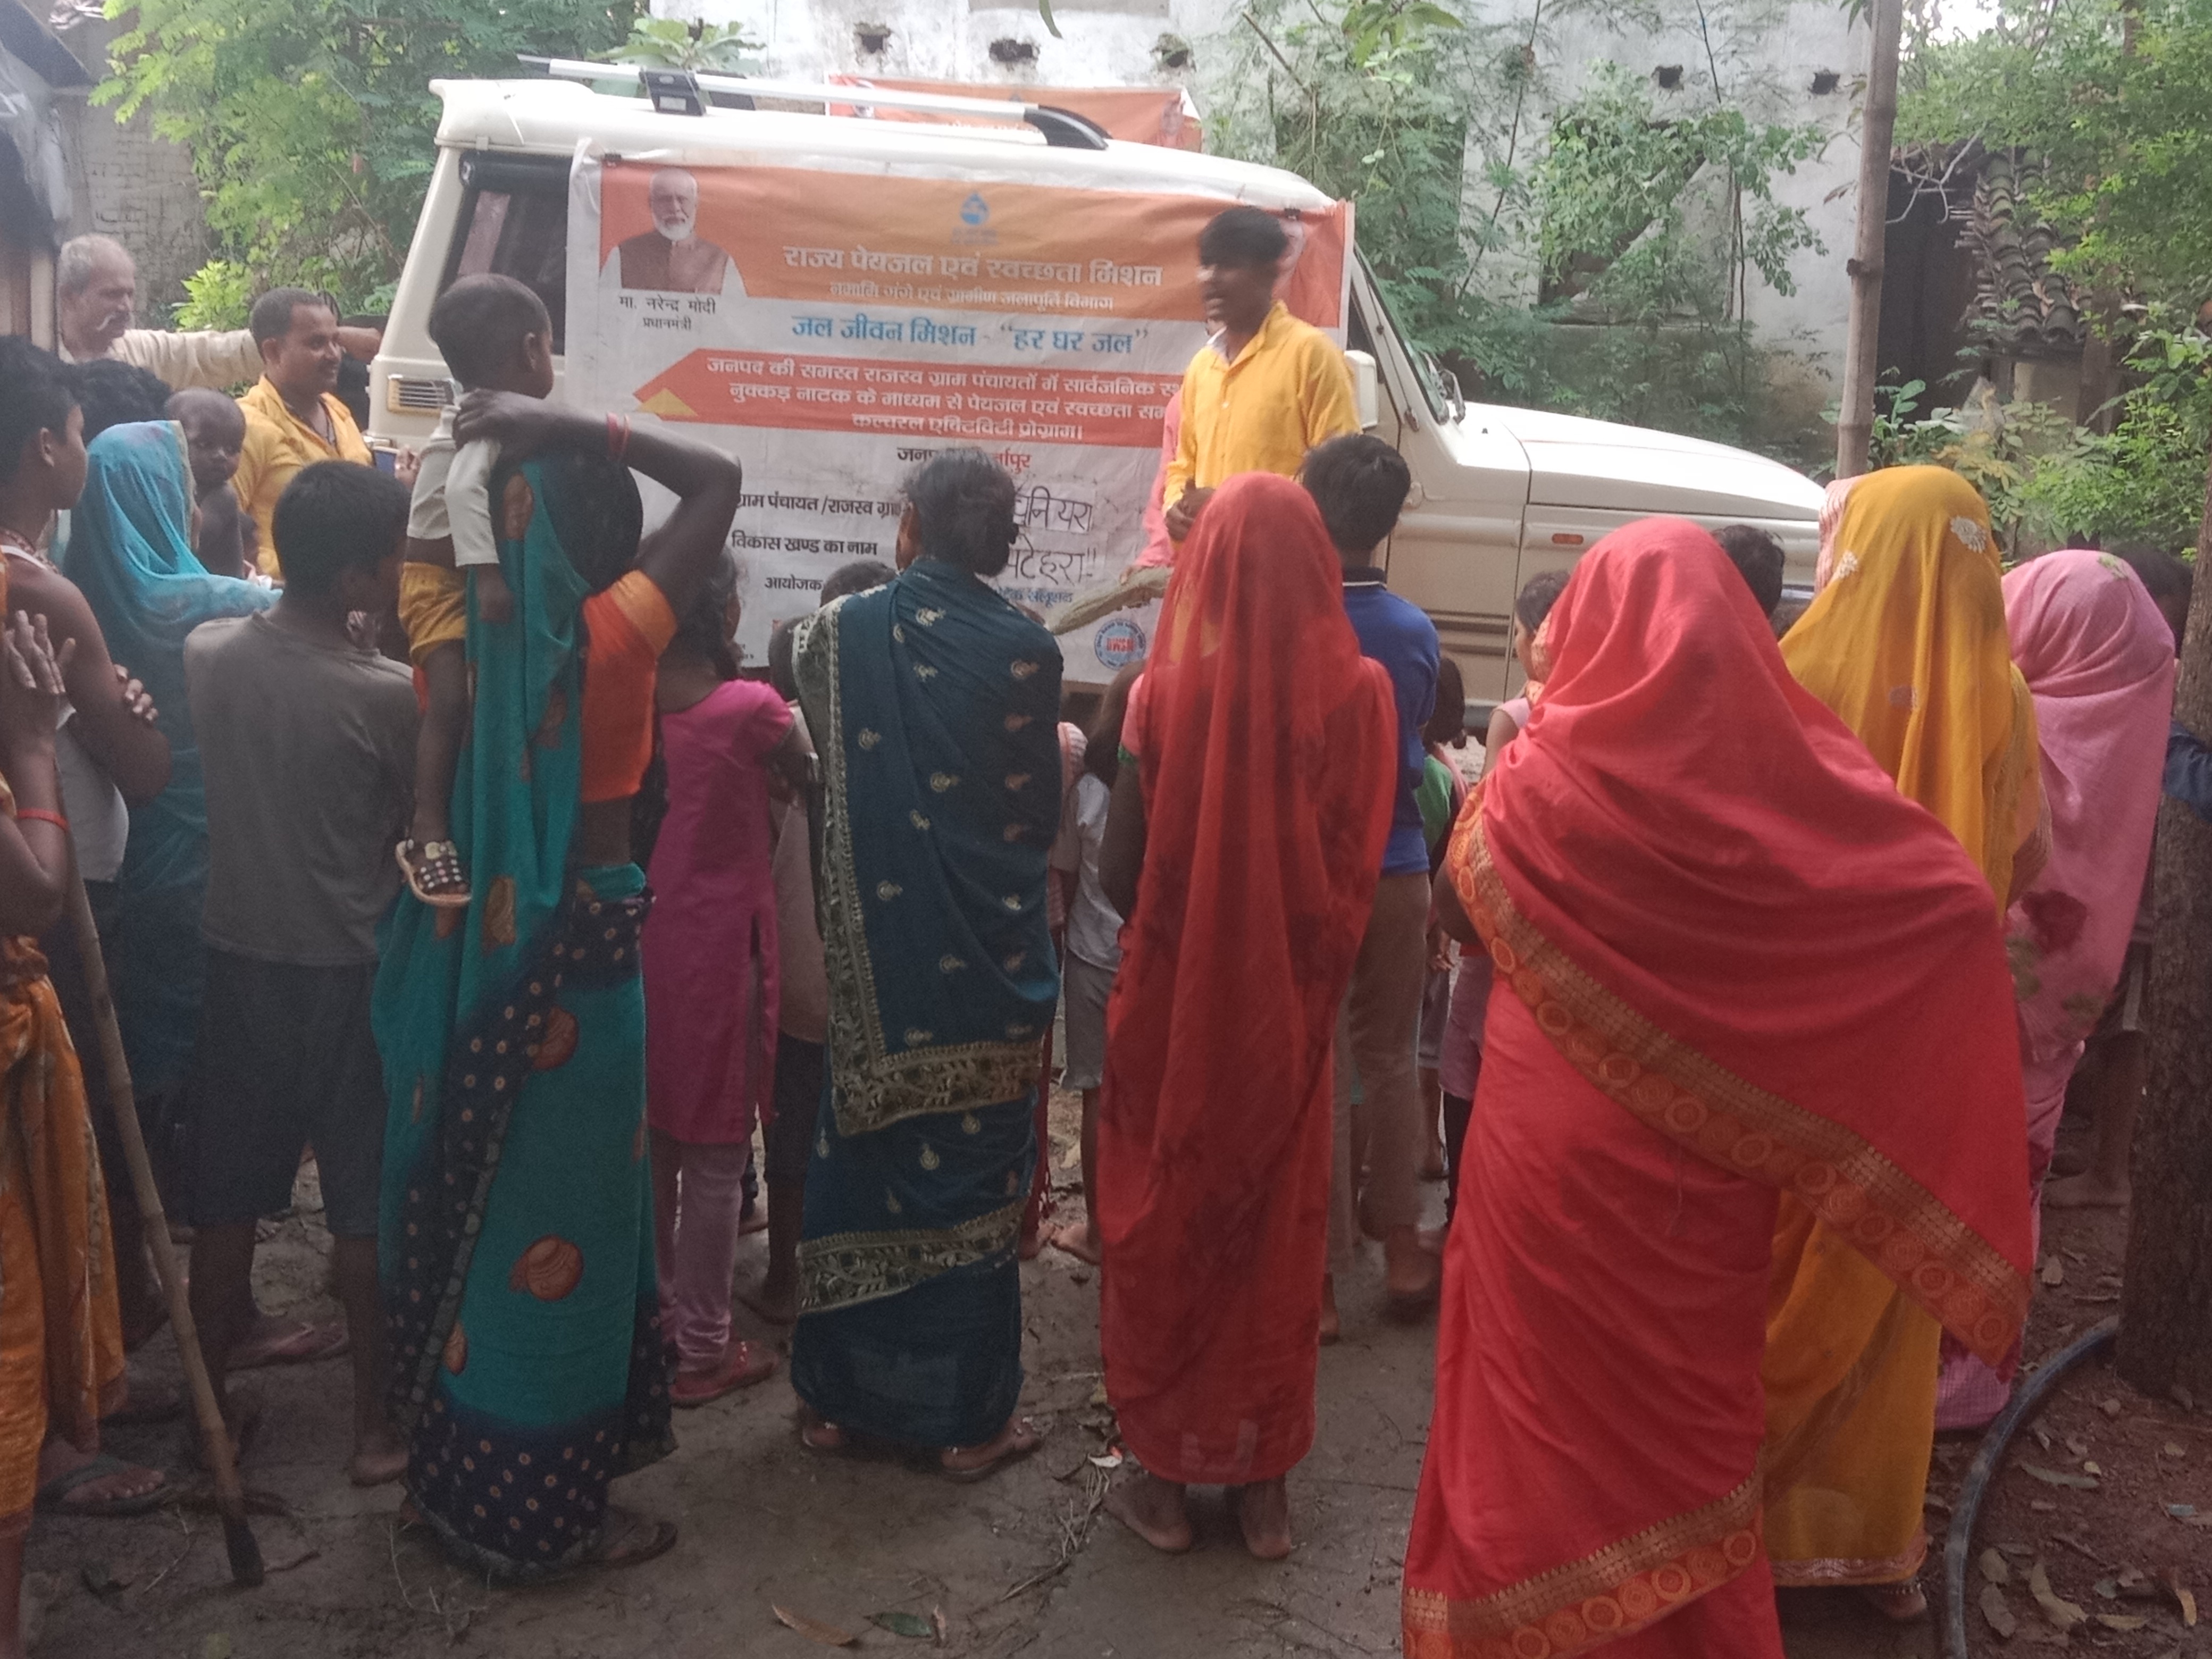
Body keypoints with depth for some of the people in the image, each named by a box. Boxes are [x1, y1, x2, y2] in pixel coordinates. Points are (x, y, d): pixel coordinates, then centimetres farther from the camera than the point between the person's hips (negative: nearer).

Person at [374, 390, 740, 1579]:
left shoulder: (472, 632, -2)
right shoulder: (614, 633, -16)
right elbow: (718, 480, -9)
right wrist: (572, 430, -10)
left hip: (473, 943, 6)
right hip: (574, 950, -6)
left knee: (472, 1200, 18)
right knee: (560, 1215, 5)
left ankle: (455, 1468, 34)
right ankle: (547, 1511, 18)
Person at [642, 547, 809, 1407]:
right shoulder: (750, 708, -15)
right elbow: (814, 785, 1)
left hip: (640, 941, 5)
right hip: (719, 948, -5)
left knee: (649, 1142, 18)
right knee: (715, 1157, 5)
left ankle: (650, 1315, 32)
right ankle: (703, 1347, 14)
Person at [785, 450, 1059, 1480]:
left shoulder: (841, 631, -5)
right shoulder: (1025, 651, -10)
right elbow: (1037, 813, -2)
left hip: (871, 958, 2)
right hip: (988, 967, -1)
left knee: (861, 1161, 15)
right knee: (974, 1178, 9)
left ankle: (843, 1395, 27)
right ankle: (971, 1416, 19)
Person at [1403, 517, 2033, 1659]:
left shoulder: (1552, 771, -13)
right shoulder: (1789, 766, -11)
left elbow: (1458, 911, 3)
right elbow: (1956, 898, -8)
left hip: (1555, 1150, -1)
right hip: (1703, 1165, 2)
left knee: (1549, 1394, 15)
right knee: (1685, 1399, 18)